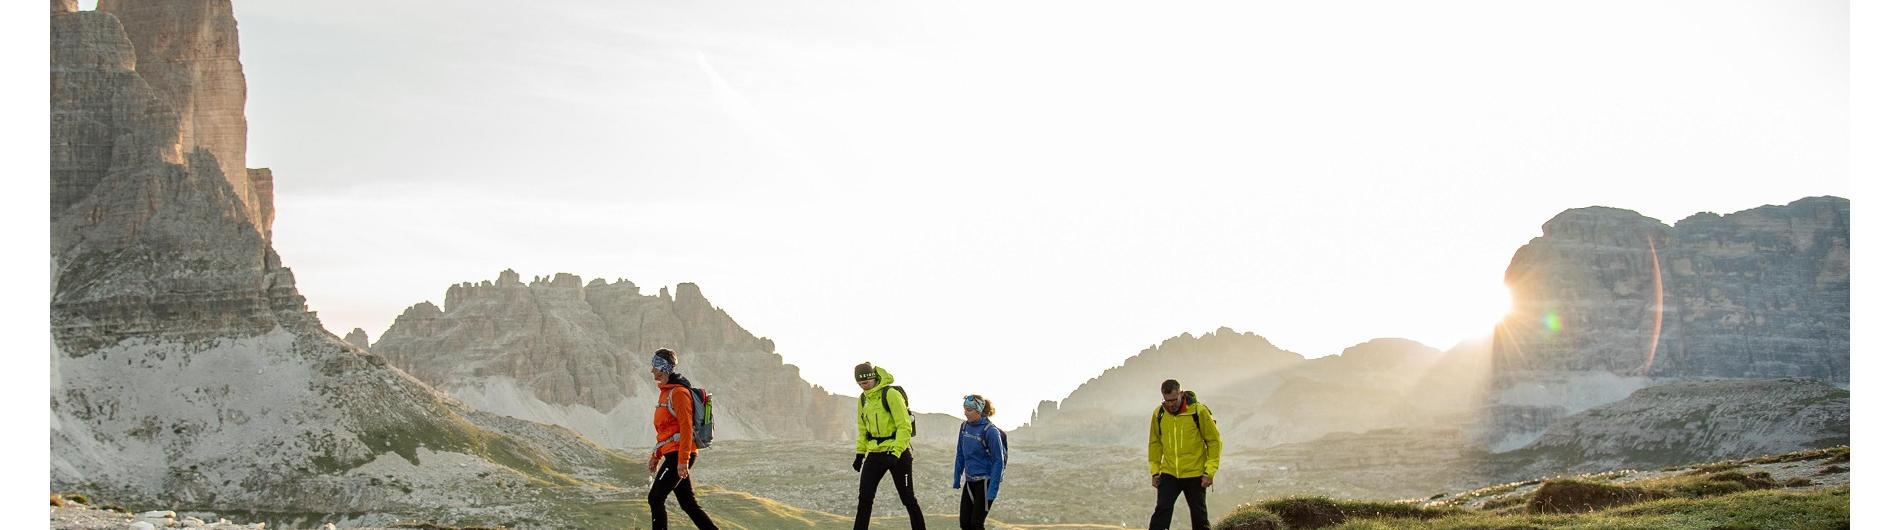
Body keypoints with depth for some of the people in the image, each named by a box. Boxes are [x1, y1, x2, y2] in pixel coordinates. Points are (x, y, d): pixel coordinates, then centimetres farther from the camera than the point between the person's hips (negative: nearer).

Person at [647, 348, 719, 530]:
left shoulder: (678, 392, -14)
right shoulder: (666, 391, 17)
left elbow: (686, 428, -20)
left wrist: (683, 461, -23)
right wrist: (656, 456, 23)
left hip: (679, 454, -10)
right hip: (673, 454, 10)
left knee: (655, 498, -8)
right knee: (688, 503, 10)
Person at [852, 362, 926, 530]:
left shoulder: (891, 394, -14)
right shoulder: (863, 399, 9)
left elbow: (904, 427, -18)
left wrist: (896, 453, -24)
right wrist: (860, 453, 12)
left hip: (898, 453, -6)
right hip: (875, 453, 6)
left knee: (907, 498, 2)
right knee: (864, 497, 0)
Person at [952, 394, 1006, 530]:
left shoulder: (990, 431, -16)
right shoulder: (965, 427, 2)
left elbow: (998, 461, -15)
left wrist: (992, 489, -19)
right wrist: (957, 478, 12)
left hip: (985, 482, -6)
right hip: (970, 481, 6)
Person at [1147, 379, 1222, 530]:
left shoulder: (1199, 411, -11)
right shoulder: (1159, 414, 0)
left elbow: (1214, 441, -5)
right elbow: (1155, 443, 12)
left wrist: (1210, 472, -10)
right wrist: (1154, 471, 8)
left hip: (1195, 475, -2)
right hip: (1168, 474, 2)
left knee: (1199, 516, 9)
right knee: (1162, 511, -10)